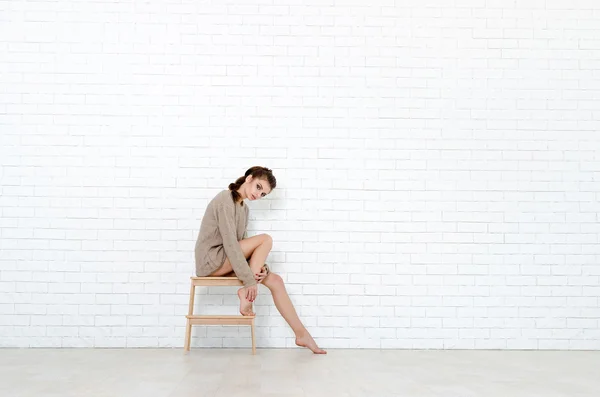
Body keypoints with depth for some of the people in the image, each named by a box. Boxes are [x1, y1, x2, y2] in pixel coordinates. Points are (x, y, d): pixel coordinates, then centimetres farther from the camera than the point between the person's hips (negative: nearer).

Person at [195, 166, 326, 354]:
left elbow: (242, 244, 7)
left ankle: (301, 334, -3)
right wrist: (249, 279, -26)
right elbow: (230, 243, -24)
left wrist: (260, 266, -12)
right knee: (265, 240, -19)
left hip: (228, 260, 8)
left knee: (275, 280, -5)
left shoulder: (244, 208, 12)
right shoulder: (226, 200, -17)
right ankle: (246, 292, -15)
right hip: (210, 260, -8)